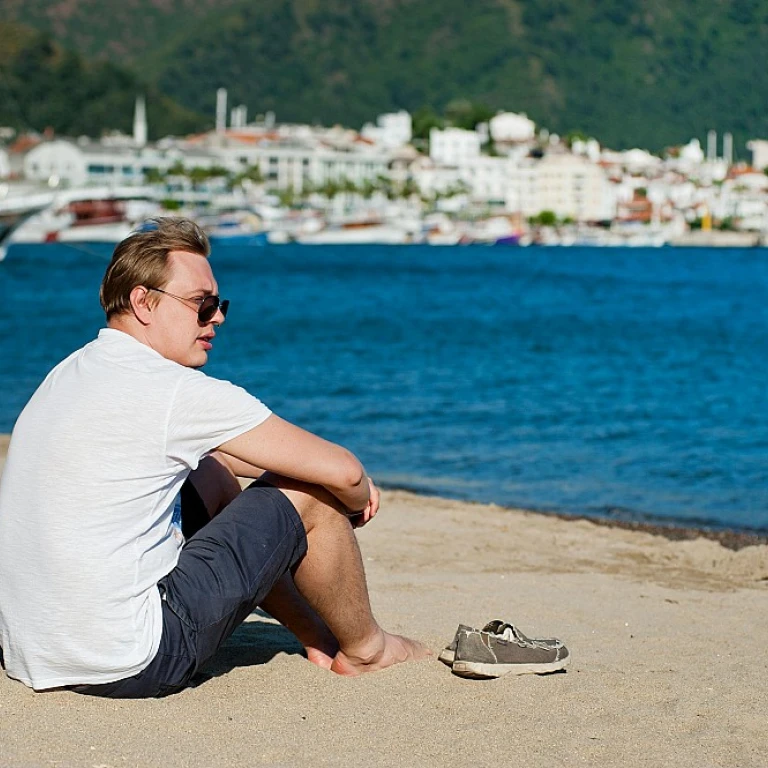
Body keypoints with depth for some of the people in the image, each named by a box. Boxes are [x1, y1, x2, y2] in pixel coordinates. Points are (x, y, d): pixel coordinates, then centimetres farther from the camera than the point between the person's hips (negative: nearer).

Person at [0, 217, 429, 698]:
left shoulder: (70, 374, 12)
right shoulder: (176, 392, -15)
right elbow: (343, 472, -11)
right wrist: (357, 502, 14)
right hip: (130, 668, -9)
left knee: (212, 475, 24)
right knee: (308, 492, 2)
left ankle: (316, 633, 35)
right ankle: (363, 648, 25)